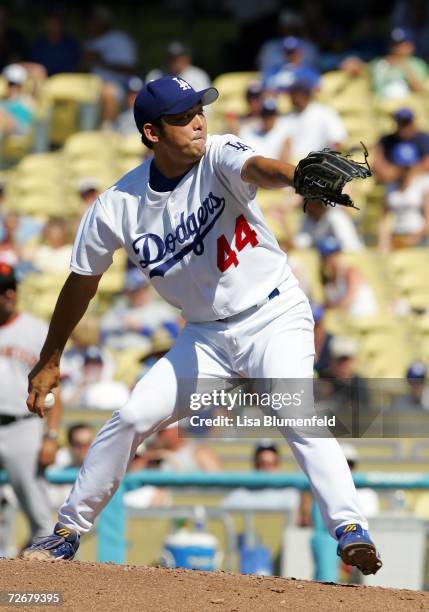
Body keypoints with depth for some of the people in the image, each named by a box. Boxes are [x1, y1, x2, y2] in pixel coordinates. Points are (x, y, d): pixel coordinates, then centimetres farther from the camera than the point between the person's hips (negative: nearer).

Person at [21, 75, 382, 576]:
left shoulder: (218, 157, -16)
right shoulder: (117, 207, -8)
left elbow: (258, 168, -40)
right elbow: (83, 282, 6)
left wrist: (301, 178, -63)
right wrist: (49, 361, 12)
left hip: (274, 317, -3)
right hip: (206, 335, 3)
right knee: (131, 418, -5)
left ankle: (350, 529, -30)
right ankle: (68, 532, 11)